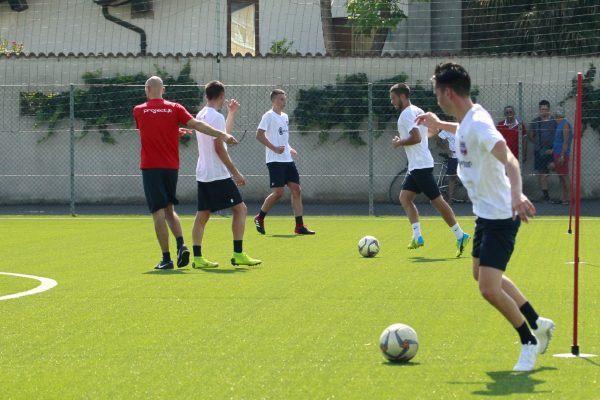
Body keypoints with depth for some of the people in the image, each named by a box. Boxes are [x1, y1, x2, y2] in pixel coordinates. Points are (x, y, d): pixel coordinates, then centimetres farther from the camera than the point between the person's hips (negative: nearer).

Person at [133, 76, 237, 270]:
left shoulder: (138, 111, 1)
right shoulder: (174, 108, 1)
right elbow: (197, 124, -10)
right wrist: (222, 135, -14)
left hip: (150, 167, -3)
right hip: (171, 167, 3)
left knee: (159, 213, -3)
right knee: (169, 210, 16)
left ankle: (166, 258, -5)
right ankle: (181, 245, -6)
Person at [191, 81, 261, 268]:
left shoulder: (201, 115, 14)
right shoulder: (216, 117, -14)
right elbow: (219, 148, -18)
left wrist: (232, 112, 34)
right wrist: (236, 173, -14)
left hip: (203, 174, 9)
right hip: (218, 175, -9)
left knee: (202, 215, 7)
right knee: (240, 209, -2)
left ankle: (197, 258, 3)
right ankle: (238, 254, -5)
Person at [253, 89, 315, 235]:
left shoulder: (284, 116, 18)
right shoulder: (269, 116, -7)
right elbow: (259, 135, -16)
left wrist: (289, 149, 12)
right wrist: (274, 148, -20)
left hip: (288, 160, 8)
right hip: (275, 161, -8)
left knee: (296, 190, 0)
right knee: (278, 192, -12)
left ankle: (299, 226, -1)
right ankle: (259, 218, 9)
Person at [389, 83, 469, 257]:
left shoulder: (406, 114, -14)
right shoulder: (417, 111, 16)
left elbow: (416, 137, -26)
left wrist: (400, 142, -10)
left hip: (420, 166, -10)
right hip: (416, 166, 10)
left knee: (437, 200, -8)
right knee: (404, 197, 9)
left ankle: (460, 236, -5)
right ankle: (417, 236, 3)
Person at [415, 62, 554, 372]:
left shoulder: (478, 123, -26)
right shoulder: (467, 120, 4)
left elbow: (508, 158, -43)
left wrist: (517, 194, -58)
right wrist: (440, 125, 32)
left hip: (501, 216, -11)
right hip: (485, 213, 11)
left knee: (489, 289, -14)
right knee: (482, 275, 23)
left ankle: (529, 343, 7)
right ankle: (539, 324, 36)